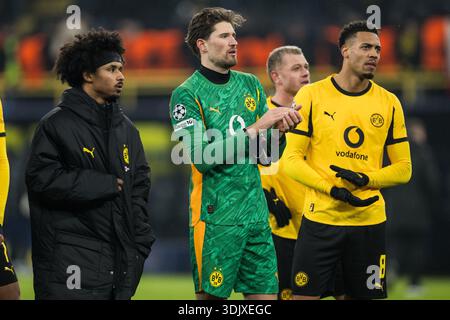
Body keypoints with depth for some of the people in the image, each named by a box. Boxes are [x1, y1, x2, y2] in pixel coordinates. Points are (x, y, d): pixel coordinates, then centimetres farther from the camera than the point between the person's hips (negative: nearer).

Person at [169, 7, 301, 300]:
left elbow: (269, 155, 13)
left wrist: (280, 130, -8)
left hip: (256, 215, 5)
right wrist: (255, 128, -18)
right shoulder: (187, 94, -6)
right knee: (211, 297, -1)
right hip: (216, 219, -5)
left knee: (266, 293, 4)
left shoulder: (251, 85, 12)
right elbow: (202, 158, -17)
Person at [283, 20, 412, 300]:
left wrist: (366, 179, -12)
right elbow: (292, 159, -3)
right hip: (320, 220, -2)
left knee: (365, 295, 5)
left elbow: (403, 169, 7)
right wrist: (332, 189, -16)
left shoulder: (389, 103, 7)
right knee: (304, 295, -4)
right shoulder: (312, 95, 0)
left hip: (369, 221, 2)